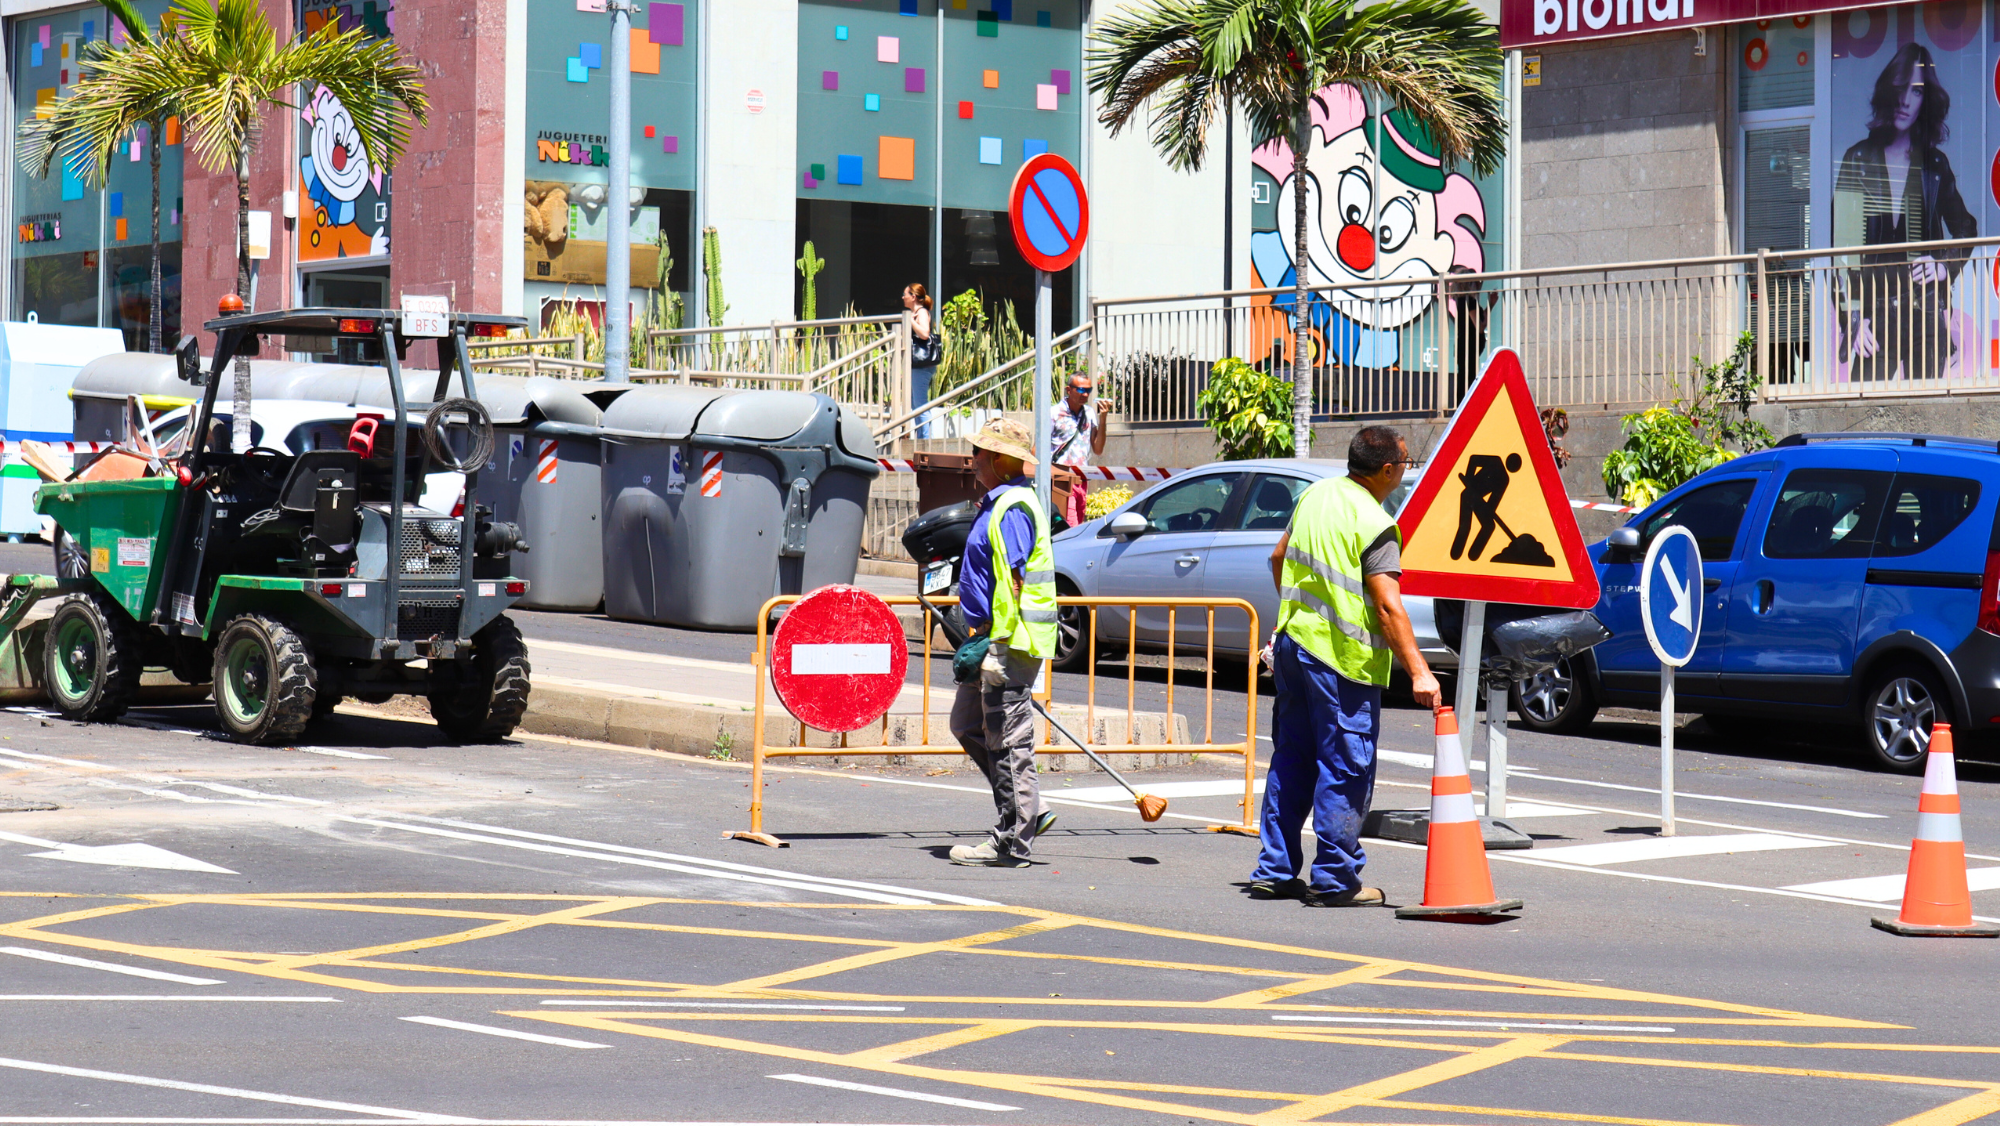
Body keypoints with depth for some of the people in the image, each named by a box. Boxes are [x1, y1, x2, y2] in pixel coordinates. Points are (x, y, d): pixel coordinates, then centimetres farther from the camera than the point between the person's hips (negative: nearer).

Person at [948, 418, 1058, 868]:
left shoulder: (1013, 509, -16)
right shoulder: (998, 504, 17)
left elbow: (1013, 582, -22)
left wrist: (997, 648, -25)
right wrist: (978, 639, 29)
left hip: (1010, 643, -11)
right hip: (997, 642, 11)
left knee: (1008, 739, -6)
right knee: (967, 724, 16)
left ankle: (1013, 843, -1)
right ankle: (1030, 810, 18)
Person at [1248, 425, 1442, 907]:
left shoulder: (1316, 495, 7)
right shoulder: (1374, 526, -17)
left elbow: (1280, 558, 20)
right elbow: (1388, 606, -22)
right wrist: (1418, 672, -24)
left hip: (1293, 638, 8)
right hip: (1342, 658, -8)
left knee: (1290, 760, 14)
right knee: (1346, 769, 0)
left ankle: (1274, 871, 18)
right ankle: (1334, 880, 2)